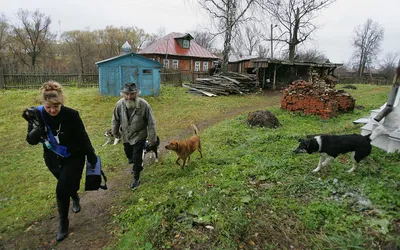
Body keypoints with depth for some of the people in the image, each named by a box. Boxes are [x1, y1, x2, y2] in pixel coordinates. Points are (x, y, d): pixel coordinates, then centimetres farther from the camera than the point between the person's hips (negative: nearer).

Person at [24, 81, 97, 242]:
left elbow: (83, 137, -14)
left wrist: (91, 156, -6)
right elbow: (31, 141, -9)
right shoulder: (37, 114, -16)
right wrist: (37, 131, -32)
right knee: (67, 185, 23)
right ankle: (75, 199, 57)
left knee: (61, 190, -5)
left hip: (74, 158, -3)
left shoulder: (71, 115, -24)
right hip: (53, 159, 4)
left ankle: (63, 222, 19)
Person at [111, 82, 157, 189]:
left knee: (136, 158, 0)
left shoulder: (144, 105, -26)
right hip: (125, 136, 4)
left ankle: (136, 179, 23)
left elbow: (151, 122, -16)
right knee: (129, 155, 22)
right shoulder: (119, 104, -17)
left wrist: (152, 138, -11)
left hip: (139, 136, -4)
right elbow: (115, 119, 1)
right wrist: (115, 131, 14)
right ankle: (138, 166, 54)